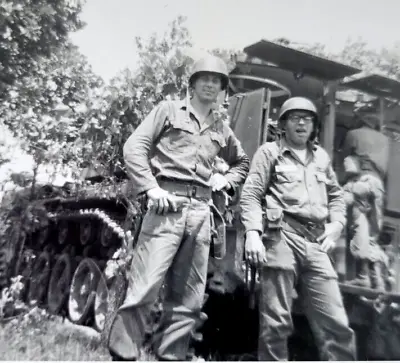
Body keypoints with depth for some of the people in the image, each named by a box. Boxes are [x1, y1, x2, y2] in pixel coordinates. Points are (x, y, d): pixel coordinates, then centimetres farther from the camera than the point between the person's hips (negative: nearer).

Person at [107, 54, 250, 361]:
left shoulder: (222, 128, 20)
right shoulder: (169, 110, 10)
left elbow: (243, 163, 33)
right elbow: (134, 146, 1)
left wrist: (225, 180, 13)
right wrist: (152, 188, -11)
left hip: (201, 211, 5)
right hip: (168, 205, -4)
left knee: (188, 300, 5)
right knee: (143, 289, -10)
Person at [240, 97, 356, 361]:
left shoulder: (322, 156, 22)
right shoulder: (270, 151, 7)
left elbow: (336, 195, 29)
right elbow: (251, 194, -1)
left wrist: (336, 225, 10)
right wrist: (253, 233, -15)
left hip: (315, 243, 5)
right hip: (281, 237, -4)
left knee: (336, 322, 3)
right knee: (276, 320, 0)